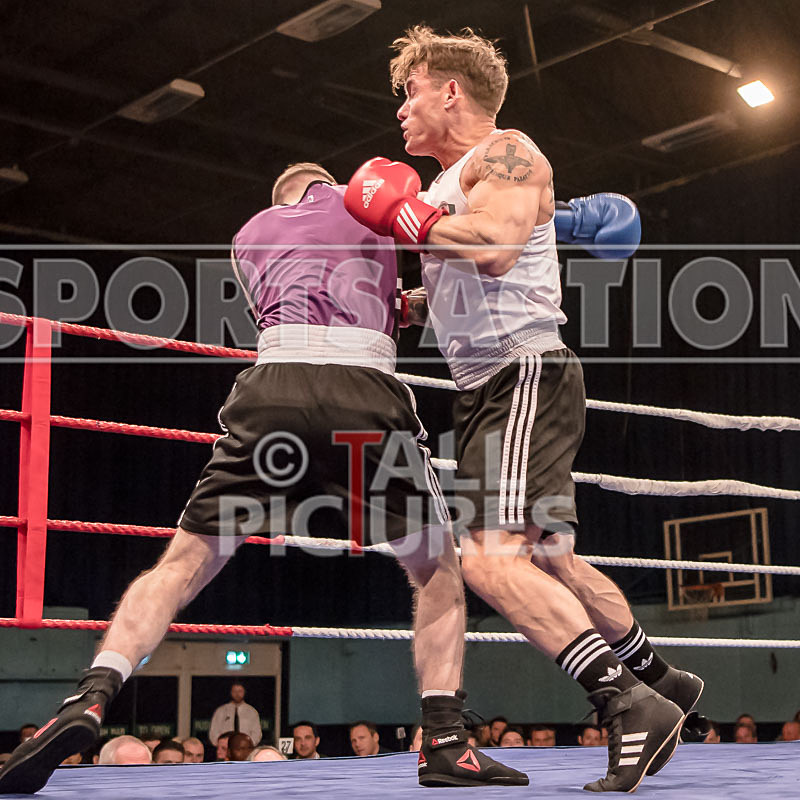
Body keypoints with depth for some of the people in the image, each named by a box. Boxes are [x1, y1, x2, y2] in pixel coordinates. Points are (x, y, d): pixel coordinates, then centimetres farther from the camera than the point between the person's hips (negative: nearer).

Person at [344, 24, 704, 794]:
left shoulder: (506, 153, -5)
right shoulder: (450, 187, 23)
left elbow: (495, 247, -25)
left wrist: (403, 212, -12)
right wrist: (392, 303, 16)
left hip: (524, 372, -10)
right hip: (484, 389, 10)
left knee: (491, 556, -23)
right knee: (544, 560, 16)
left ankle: (627, 705, -22)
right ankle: (659, 679, 30)